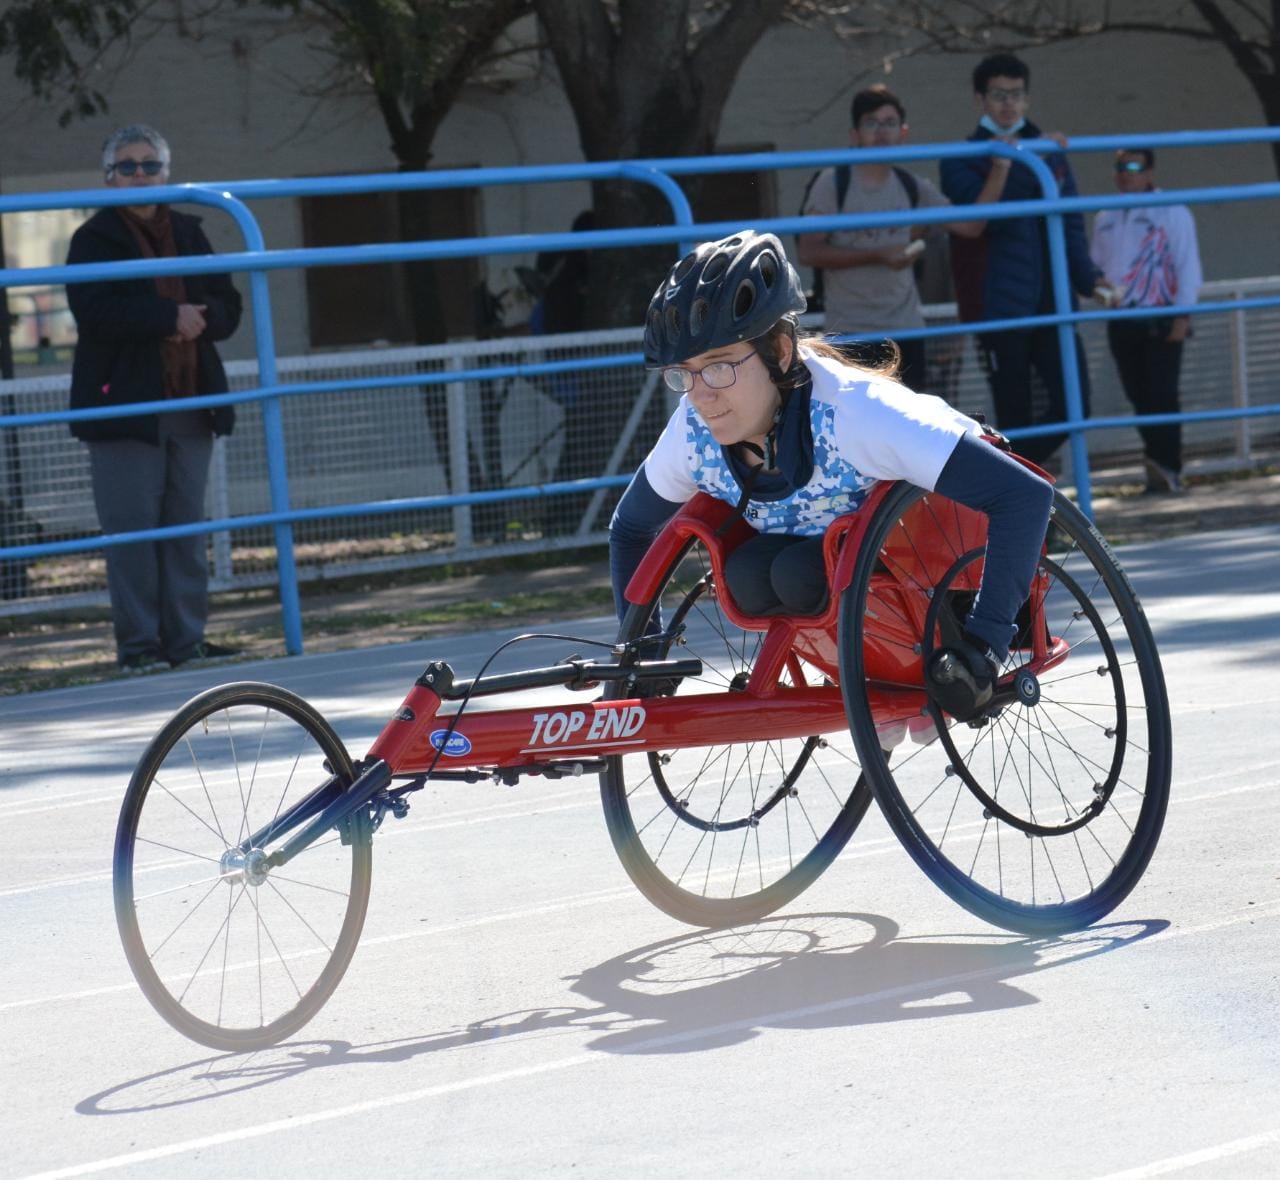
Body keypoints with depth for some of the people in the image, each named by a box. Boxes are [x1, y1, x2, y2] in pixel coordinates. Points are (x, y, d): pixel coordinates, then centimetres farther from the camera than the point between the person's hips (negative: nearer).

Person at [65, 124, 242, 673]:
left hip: (189, 404, 5)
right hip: (124, 406, -5)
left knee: (186, 525, 6)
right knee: (132, 527, -7)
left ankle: (186, 637, 10)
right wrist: (170, 317, -17)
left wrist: (201, 320, -10)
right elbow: (93, 311, -17)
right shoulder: (94, 240, -1)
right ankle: (138, 643, -4)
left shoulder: (188, 234, 15)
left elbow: (227, 306, 13)